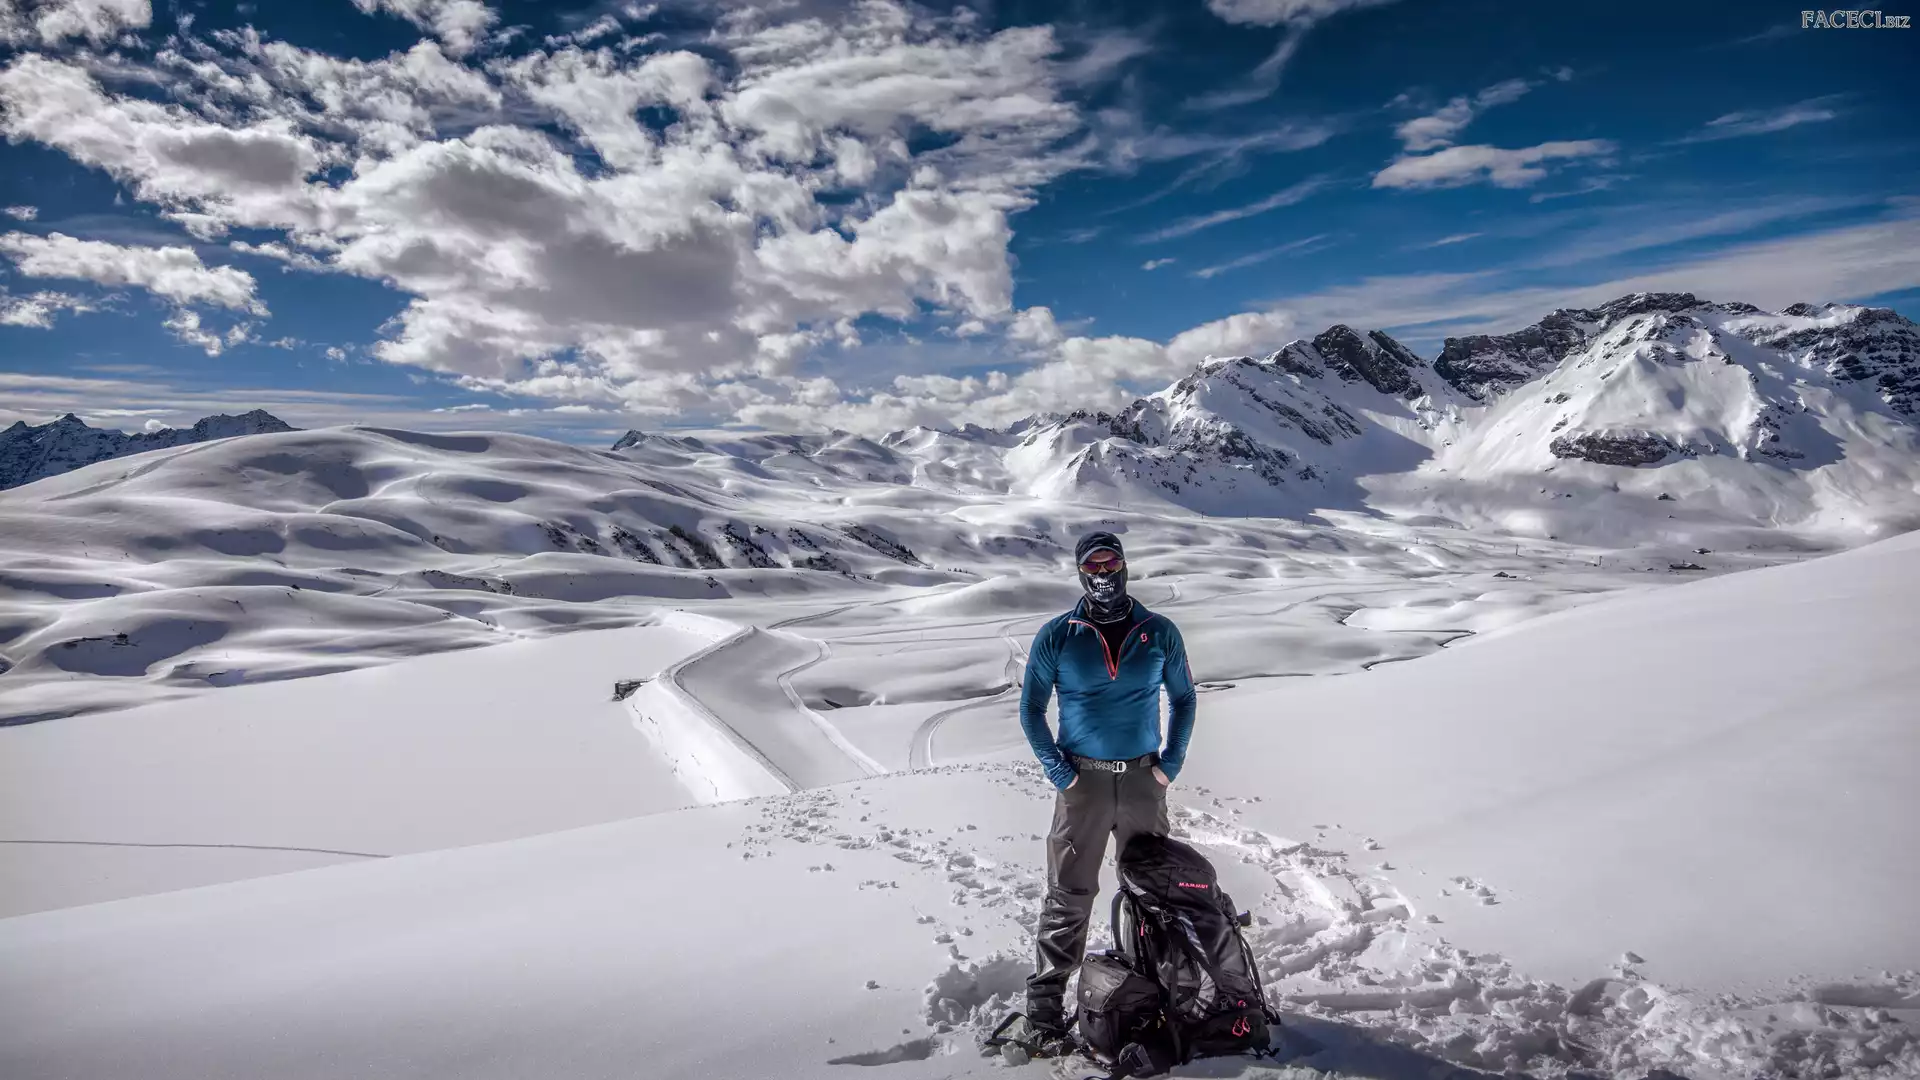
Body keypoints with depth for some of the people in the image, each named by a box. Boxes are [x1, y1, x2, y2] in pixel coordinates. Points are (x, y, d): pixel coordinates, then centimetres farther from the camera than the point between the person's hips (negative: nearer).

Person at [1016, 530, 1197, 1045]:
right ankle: (1046, 1000, 8)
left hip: (1143, 780, 2)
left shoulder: (1160, 632, 3)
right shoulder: (1056, 635, -1)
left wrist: (1171, 761, 0)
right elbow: (1031, 708, 4)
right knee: (1069, 895, -1)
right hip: (1082, 781, -2)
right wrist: (1056, 768, -7)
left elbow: (1183, 698, 12)